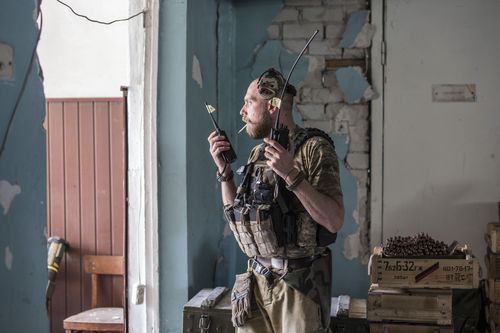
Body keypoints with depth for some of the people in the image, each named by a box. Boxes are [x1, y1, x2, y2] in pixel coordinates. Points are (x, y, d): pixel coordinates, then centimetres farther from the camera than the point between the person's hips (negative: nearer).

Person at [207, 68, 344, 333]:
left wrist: (291, 175, -25)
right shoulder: (257, 154, 11)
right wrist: (223, 170, 5)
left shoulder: (314, 148, -9)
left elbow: (334, 221, -17)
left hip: (298, 285, -6)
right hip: (256, 281, 6)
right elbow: (236, 215, 16)